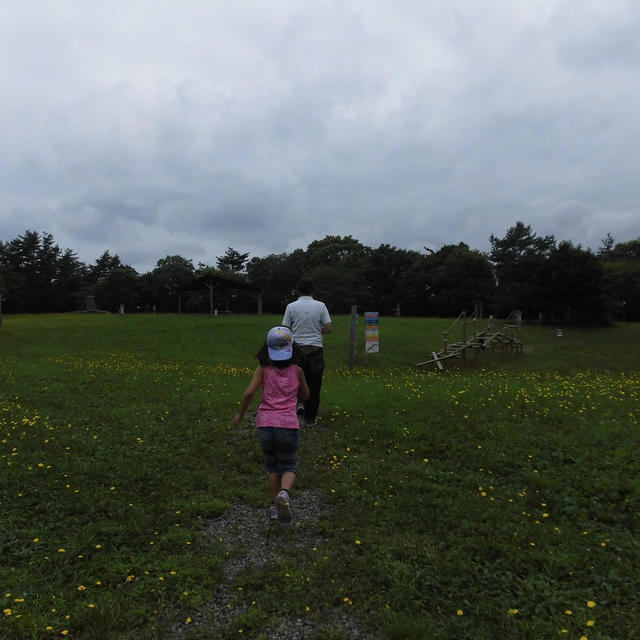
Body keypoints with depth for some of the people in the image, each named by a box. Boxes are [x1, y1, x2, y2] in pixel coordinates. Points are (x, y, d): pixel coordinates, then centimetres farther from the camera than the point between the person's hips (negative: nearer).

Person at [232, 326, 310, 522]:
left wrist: (240, 414, 5)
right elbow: (305, 395, 17)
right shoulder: (296, 370, 3)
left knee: (272, 466, 21)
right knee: (289, 466, 12)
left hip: (265, 424, 1)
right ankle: (284, 493, -17)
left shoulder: (263, 369, 1)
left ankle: (274, 505, 21)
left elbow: (249, 392, -9)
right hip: (288, 425, -1)